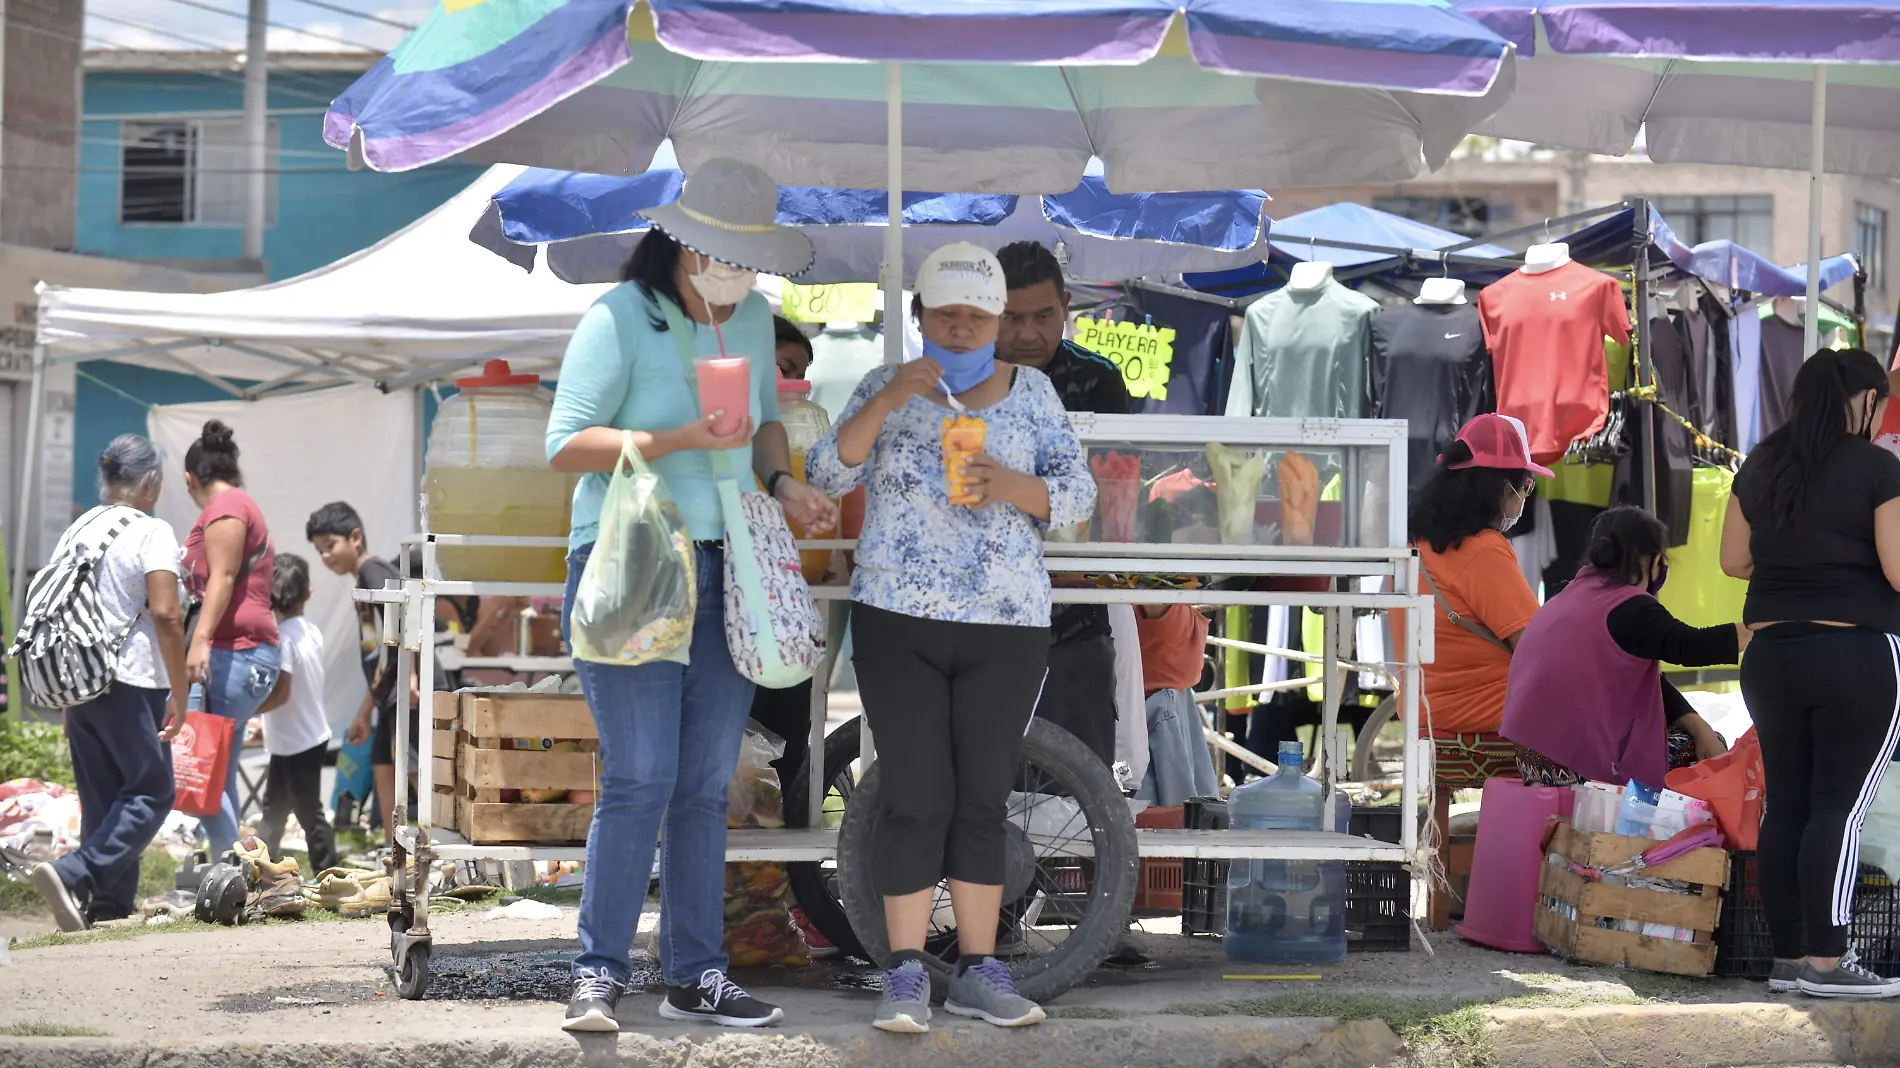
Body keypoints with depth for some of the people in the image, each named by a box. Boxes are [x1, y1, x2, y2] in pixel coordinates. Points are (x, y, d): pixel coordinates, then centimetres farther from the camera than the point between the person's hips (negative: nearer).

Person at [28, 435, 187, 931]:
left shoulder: (79, 529, 11)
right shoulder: (151, 532, -9)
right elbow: (166, 615, -17)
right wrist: (179, 694, -12)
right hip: (132, 685, -7)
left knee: (101, 796, 13)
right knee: (150, 793, 0)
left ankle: (110, 903, 13)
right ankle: (73, 875, -17)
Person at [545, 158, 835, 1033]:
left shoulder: (752, 319, 13)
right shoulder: (620, 319, -8)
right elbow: (565, 445, -12)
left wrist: (782, 482, 4)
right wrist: (680, 441, -23)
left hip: (723, 571, 6)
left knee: (706, 785, 7)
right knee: (640, 778, -12)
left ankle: (695, 976, 12)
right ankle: (599, 974, -5)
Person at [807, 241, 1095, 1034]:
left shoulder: (1031, 392, 5)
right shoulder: (886, 388, 3)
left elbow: (1076, 496, 1)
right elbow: (828, 475, -9)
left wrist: (1009, 484, -18)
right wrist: (889, 399, -21)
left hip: (1005, 628, 1)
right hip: (898, 622, -1)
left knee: (983, 800, 5)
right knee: (915, 800, -4)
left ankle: (979, 971, 10)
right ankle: (906, 976, -1)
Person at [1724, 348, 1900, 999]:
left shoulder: (1762, 466, 8)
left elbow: (1734, 560, 13)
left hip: (1771, 657, 6)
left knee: (1786, 806, 9)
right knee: (1840, 808, -5)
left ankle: (1788, 957, 12)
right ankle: (1826, 962, -7)